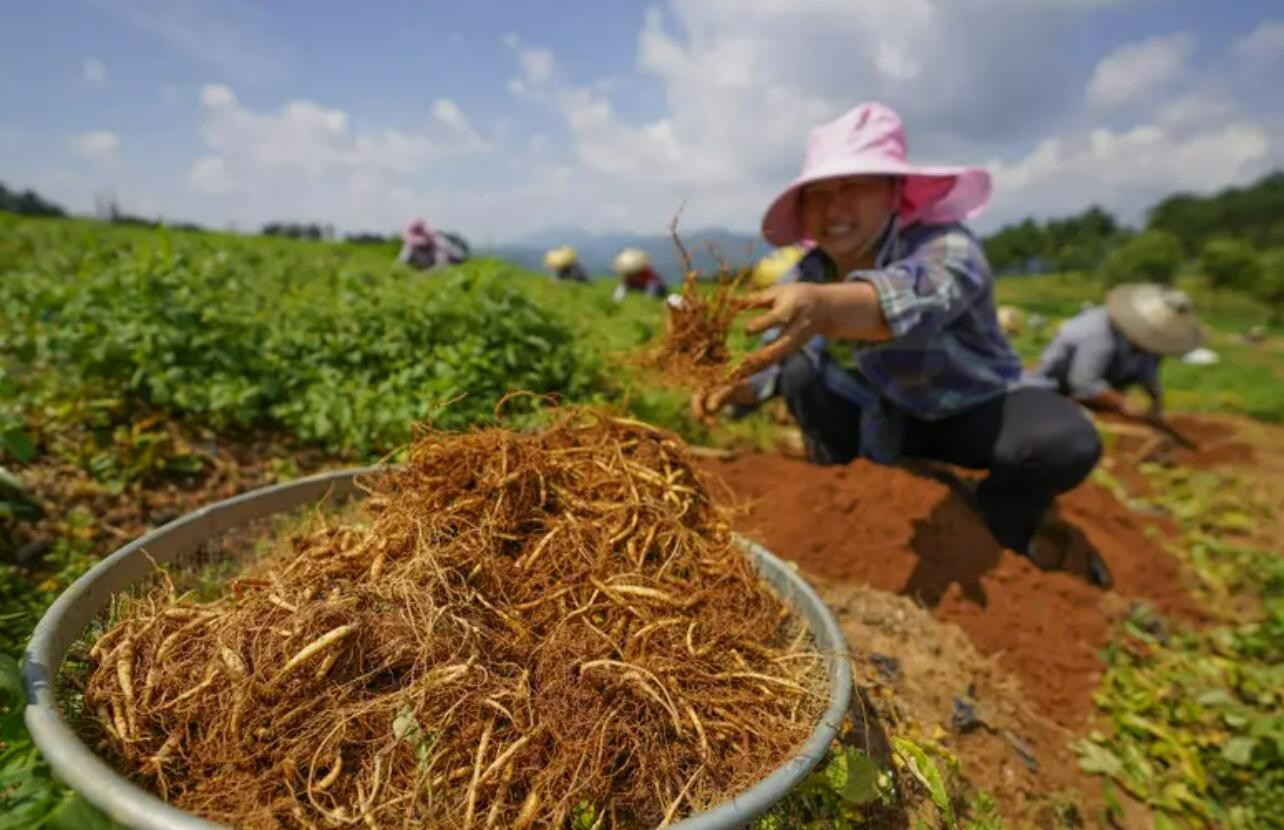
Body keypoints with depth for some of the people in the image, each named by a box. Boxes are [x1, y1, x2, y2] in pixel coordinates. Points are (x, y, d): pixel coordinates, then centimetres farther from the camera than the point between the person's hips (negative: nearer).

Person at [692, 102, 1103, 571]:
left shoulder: (945, 246, -30)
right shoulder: (806, 277, -13)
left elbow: (915, 296, -54)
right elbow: (775, 360, -9)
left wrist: (827, 304, -74)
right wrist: (733, 388, -31)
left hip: (972, 413, -3)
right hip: (878, 416, 4)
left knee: (1066, 440, -32)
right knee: (798, 369, -19)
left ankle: (995, 520, 4)